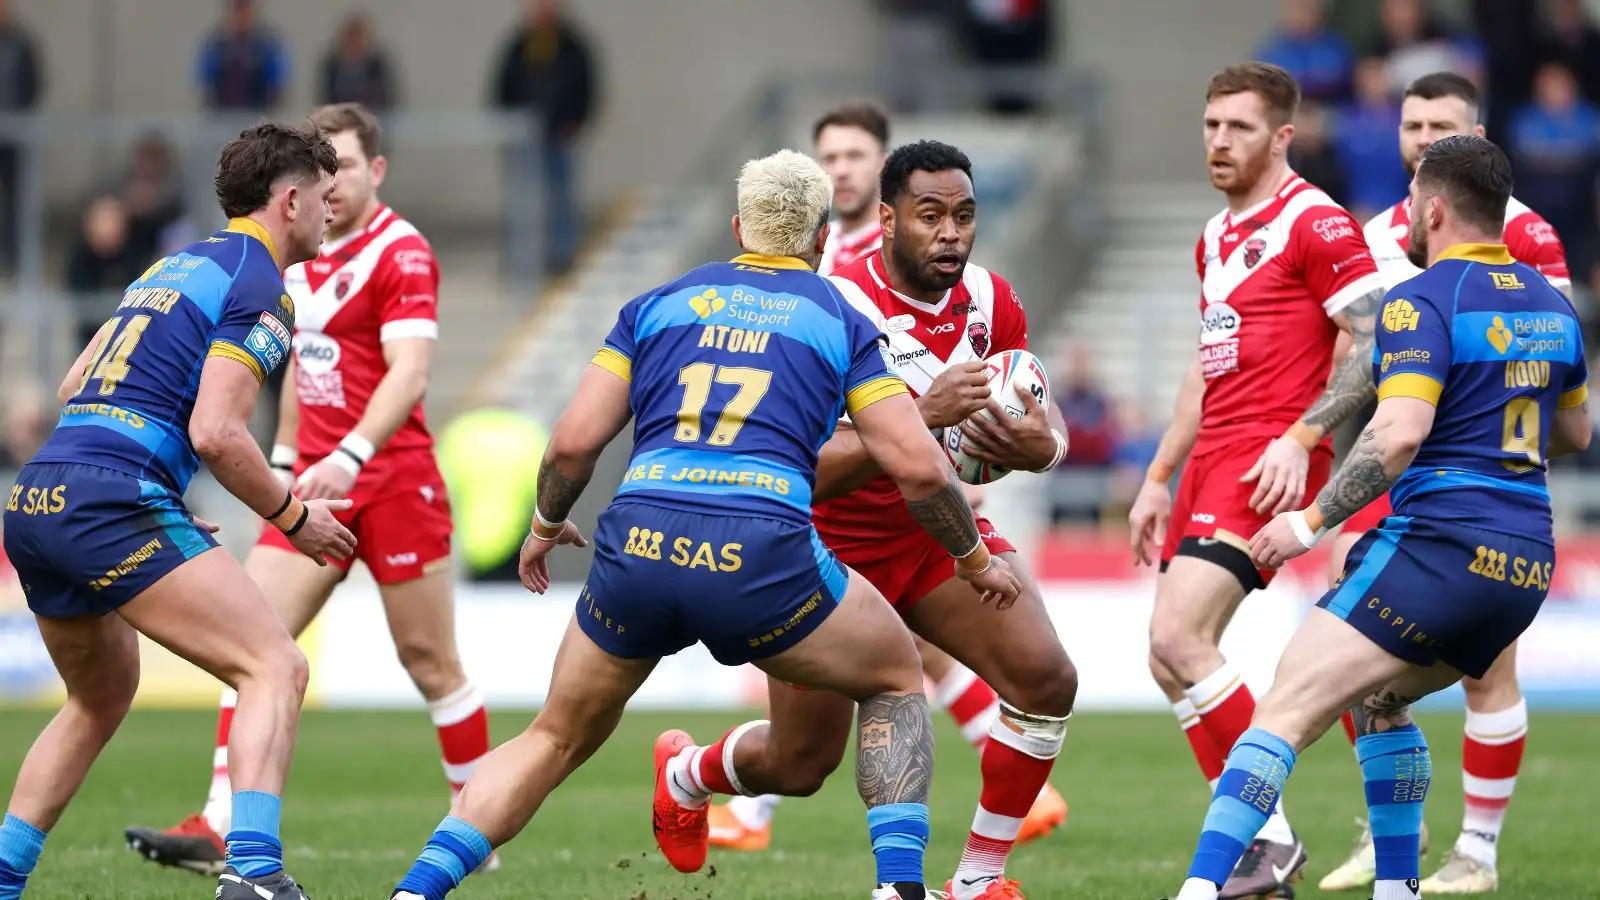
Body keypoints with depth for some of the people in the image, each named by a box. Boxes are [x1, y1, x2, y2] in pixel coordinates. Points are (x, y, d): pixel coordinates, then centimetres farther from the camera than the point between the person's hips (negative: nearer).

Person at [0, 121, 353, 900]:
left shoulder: (174, 266, 25)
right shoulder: (259, 288, -2)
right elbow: (215, 432, -14)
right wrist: (293, 519, 1)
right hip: (111, 502, -9)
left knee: (100, 701, 28)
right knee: (276, 667, -11)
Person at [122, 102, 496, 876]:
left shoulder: (400, 253, -11)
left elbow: (408, 376, -21)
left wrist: (349, 456, -33)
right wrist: (284, 459, 19)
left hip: (393, 483, -7)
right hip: (316, 485, 7)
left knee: (429, 662, 2)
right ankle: (219, 827, -10)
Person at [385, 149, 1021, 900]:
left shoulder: (658, 303, 21)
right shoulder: (840, 321, 16)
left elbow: (573, 442, 13)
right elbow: (919, 467, 8)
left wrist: (545, 526, 32)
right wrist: (975, 561, 25)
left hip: (636, 545, 2)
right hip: (761, 550, -2)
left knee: (554, 740, 23)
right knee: (897, 682, 24)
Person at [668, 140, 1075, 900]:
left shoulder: (988, 300, -7)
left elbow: (1048, 428, -1)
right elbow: (807, 471, -33)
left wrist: (1037, 445, -26)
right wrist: (922, 416, -45)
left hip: (934, 527, 5)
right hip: (829, 545, -5)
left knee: (1047, 679, -16)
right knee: (801, 764, 4)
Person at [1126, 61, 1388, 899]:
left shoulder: (1314, 223, -8)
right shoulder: (1215, 237, 19)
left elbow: (1373, 343, -15)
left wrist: (1301, 436, -23)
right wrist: (1158, 479, 24)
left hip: (1268, 465, -9)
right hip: (1211, 461, 9)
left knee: (1177, 638, -20)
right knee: (1171, 659, 4)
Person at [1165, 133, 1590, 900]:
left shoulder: (1422, 302, -9)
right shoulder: (1548, 302, 15)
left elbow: (1399, 434, -21)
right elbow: (1573, 432, 27)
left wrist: (1311, 521, -14)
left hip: (1439, 544, -8)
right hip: (1525, 563, 8)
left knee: (1286, 713, -11)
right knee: (1377, 699, 29)